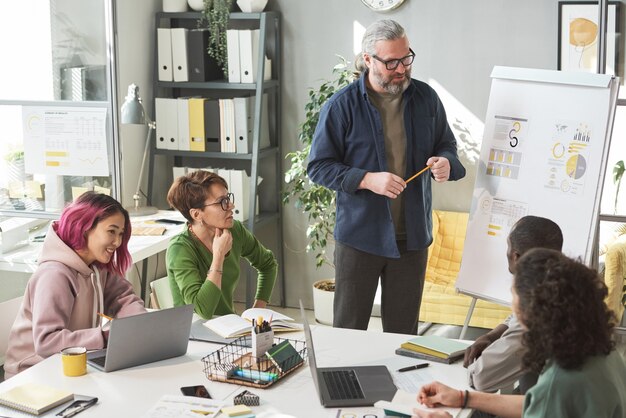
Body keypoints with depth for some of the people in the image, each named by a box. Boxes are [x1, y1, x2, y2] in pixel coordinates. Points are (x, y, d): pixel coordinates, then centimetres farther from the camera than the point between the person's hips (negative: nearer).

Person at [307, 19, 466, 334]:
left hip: (412, 235, 3)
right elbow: (318, 166, -8)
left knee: (404, 330, 14)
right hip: (359, 235, -3)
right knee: (349, 328, 8)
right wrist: (367, 180, -21)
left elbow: (447, 146, 15)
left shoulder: (425, 98, 3)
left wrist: (446, 163, -9)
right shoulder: (341, 106, -9)